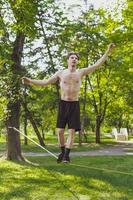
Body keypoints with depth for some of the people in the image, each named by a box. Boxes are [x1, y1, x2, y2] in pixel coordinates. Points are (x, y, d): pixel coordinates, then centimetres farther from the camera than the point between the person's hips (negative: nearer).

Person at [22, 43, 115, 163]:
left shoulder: (81, 72, 1)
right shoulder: (60, 73, 1)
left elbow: (97, 65, -2)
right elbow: (46, 82, 1)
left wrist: (108, 51, -8)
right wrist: (30, 81, -11)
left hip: (74, 104, -1)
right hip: (63, 104, 1)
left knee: (72, 131, -6)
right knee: (60, 131, 1)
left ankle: (67, 155, 0)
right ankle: (62, 152, 20)